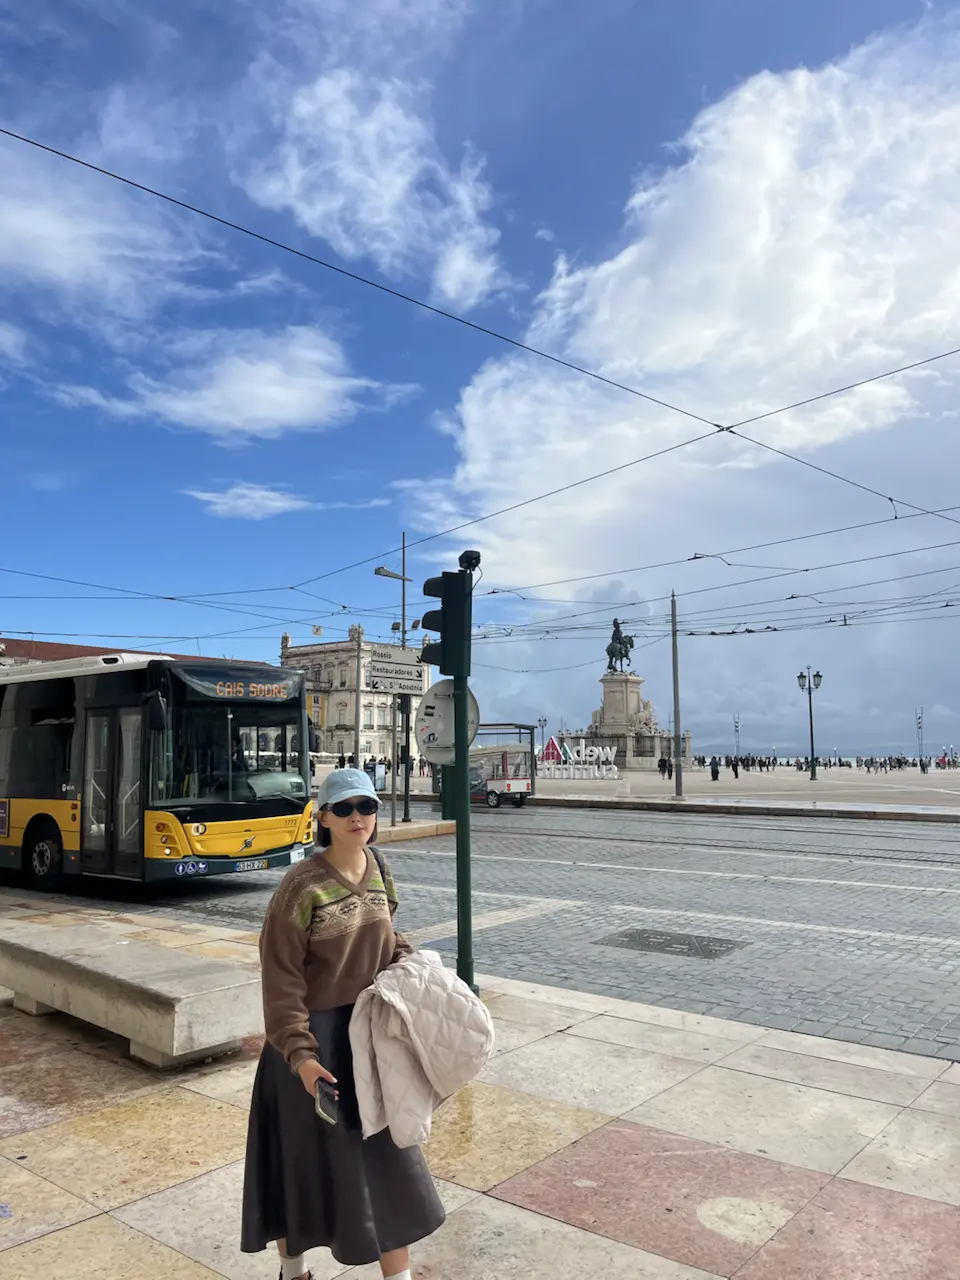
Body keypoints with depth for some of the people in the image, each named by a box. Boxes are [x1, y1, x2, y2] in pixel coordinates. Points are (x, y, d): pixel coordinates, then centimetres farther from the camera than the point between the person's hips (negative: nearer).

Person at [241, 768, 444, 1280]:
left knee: (387, 1152, 14)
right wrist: (299, 1052, -22)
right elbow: (281, 975, -19)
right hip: (314, 1031, -5)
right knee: (305, 1155, 13)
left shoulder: (378, 867, -2)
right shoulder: (303, 884, -21)